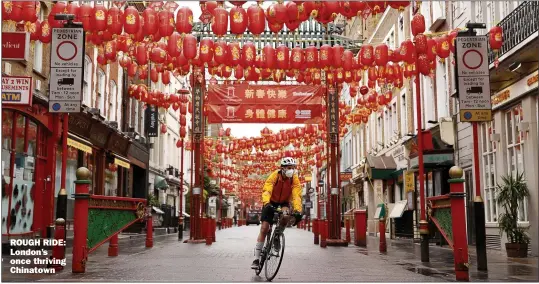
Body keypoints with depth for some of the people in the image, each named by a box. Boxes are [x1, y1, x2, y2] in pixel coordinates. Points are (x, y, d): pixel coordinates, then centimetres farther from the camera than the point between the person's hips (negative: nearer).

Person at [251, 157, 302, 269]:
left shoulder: (294, 179, -18)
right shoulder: (275, 176, -24)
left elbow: (296, 195, -26)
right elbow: (266, 190, -35)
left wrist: (298, 211, -41)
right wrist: (266, 203, -53)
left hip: (284, 203, 1)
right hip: (271, 202, -1)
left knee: (286, 216, -34)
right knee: (264, 229, -9)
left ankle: (277, 236, -5)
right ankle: (257, 258, -2)